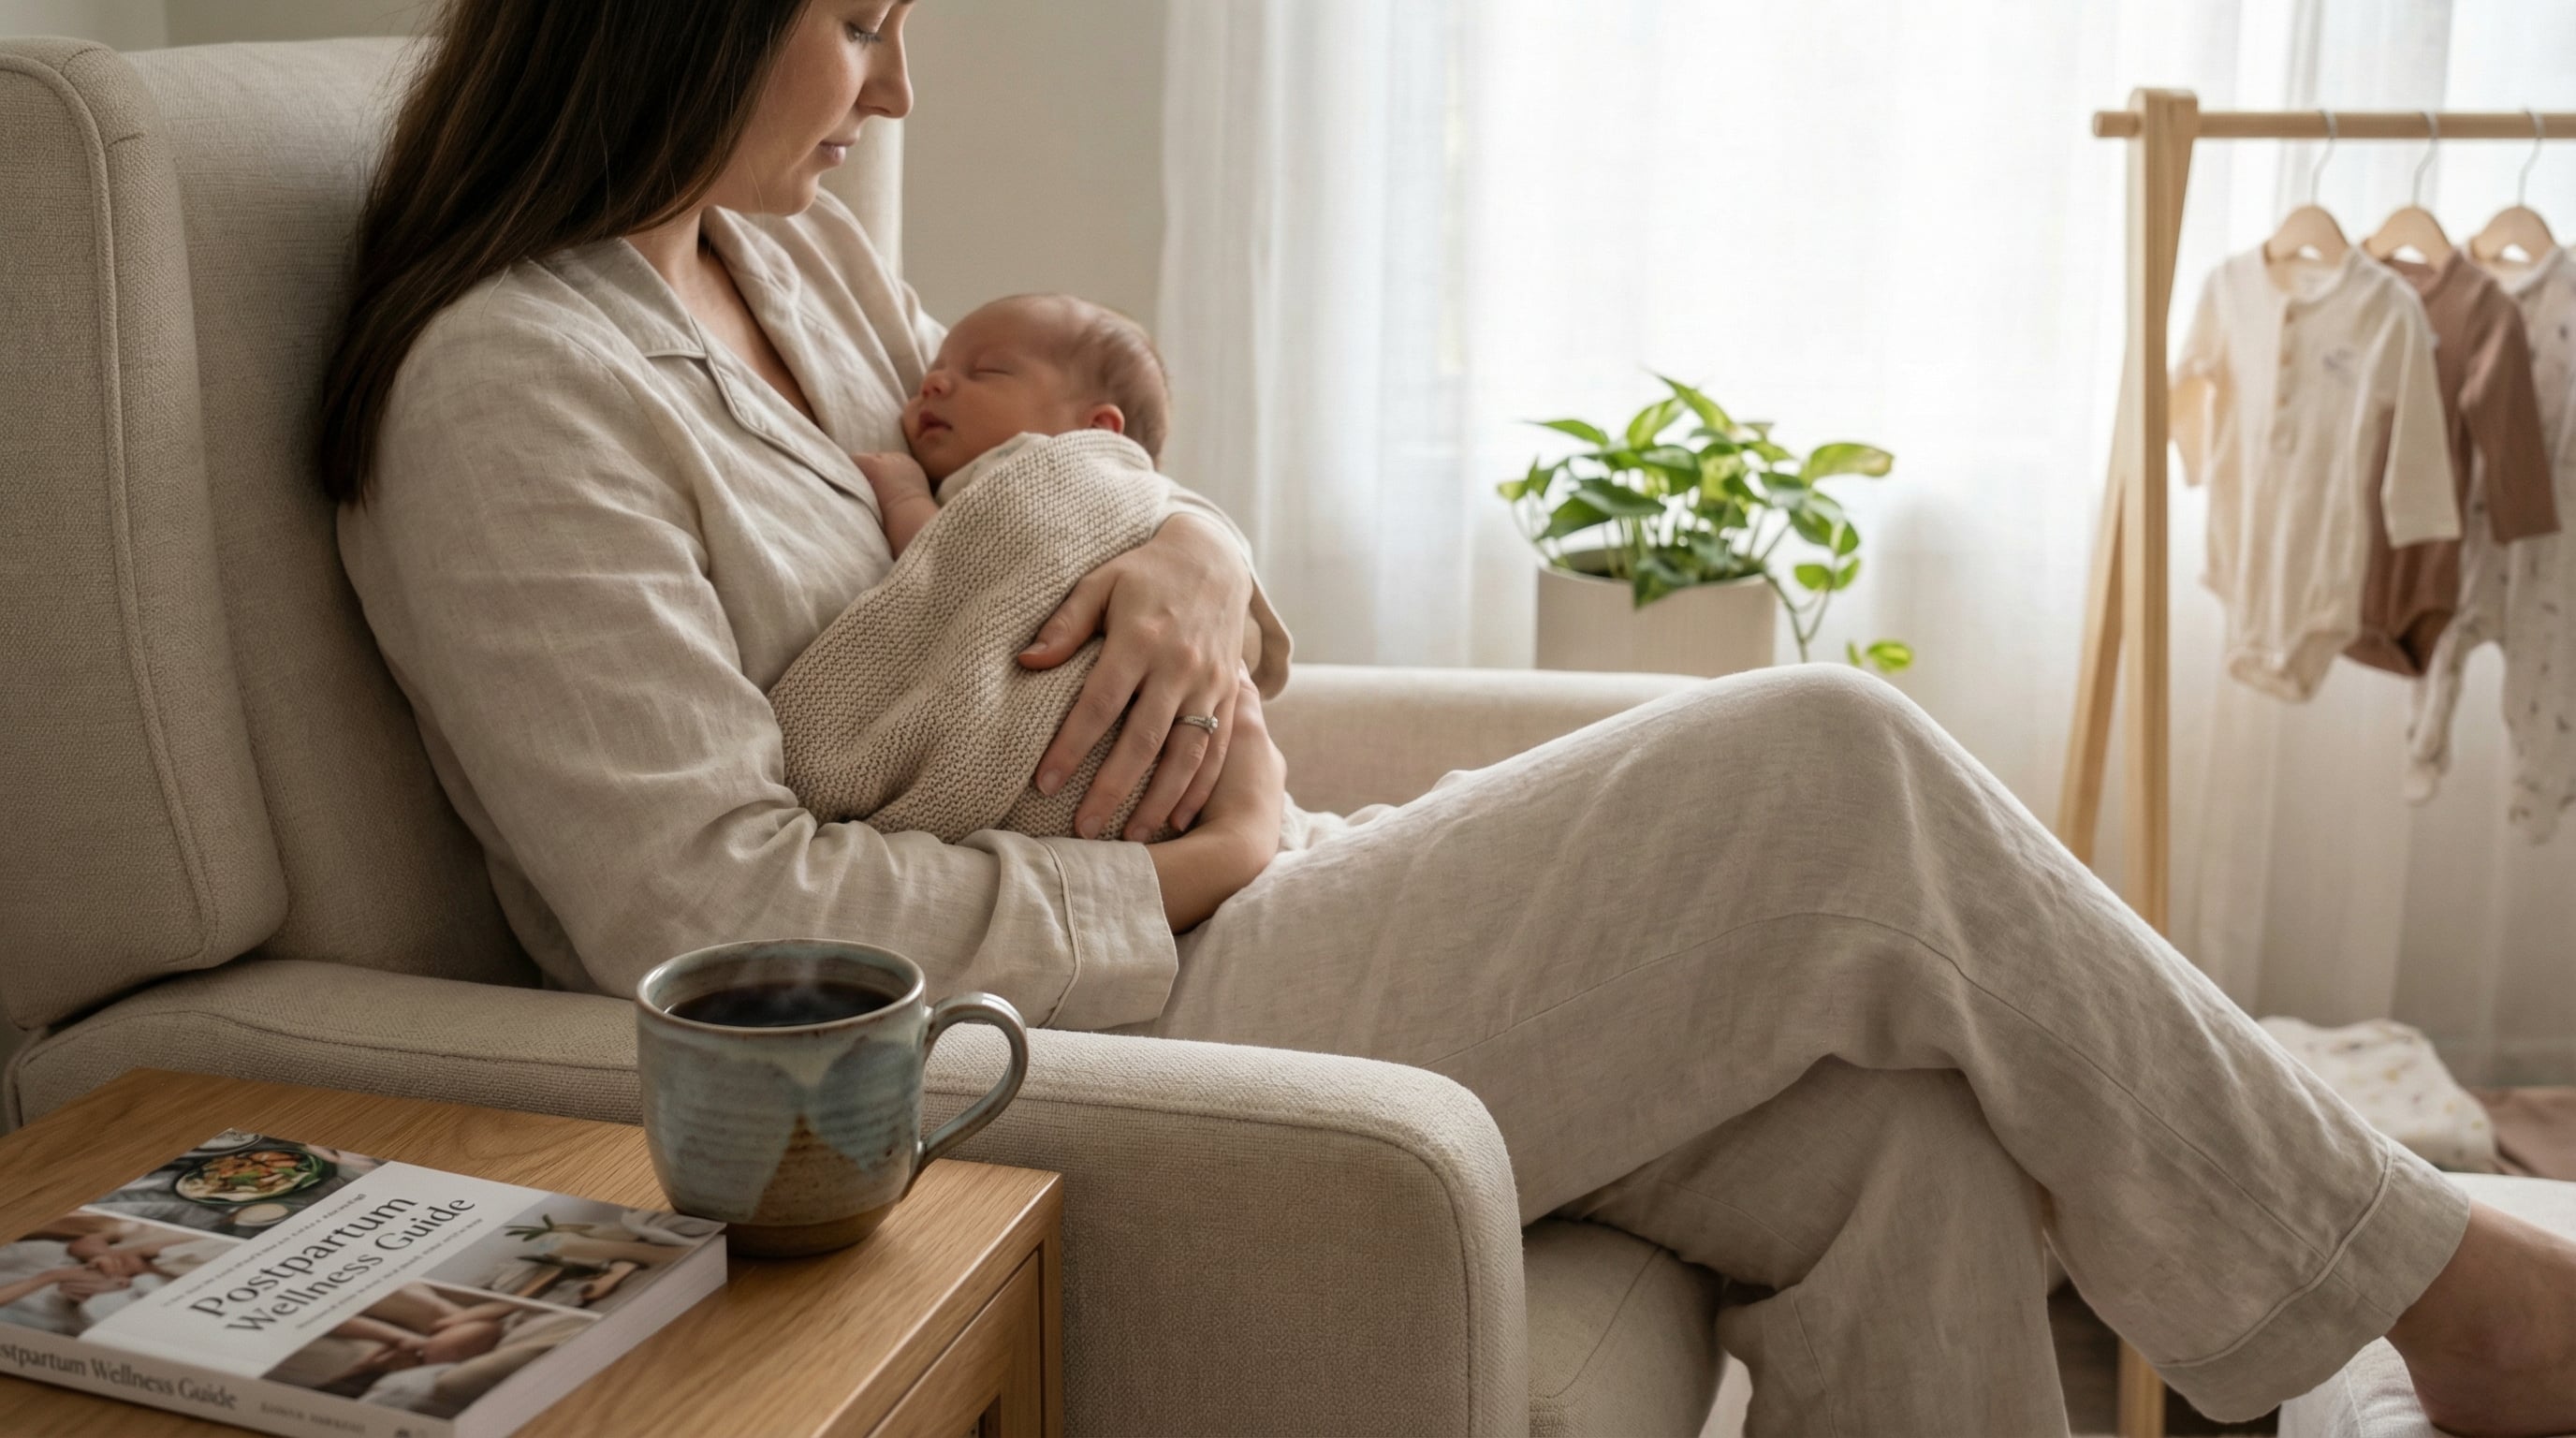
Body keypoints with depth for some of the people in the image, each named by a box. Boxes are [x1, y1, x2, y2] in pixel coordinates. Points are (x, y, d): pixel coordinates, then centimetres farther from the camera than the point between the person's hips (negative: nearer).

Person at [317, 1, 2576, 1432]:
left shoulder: (793, 257, 15)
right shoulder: (510, 387, -13)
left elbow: (1038, 503, 22)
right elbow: (714, 916, -20)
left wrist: (1198, 564, -3)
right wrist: (1179, 883, -14)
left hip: (1172, 935, 9)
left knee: (1882, 1121, -11)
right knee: (1837, 776, -17)